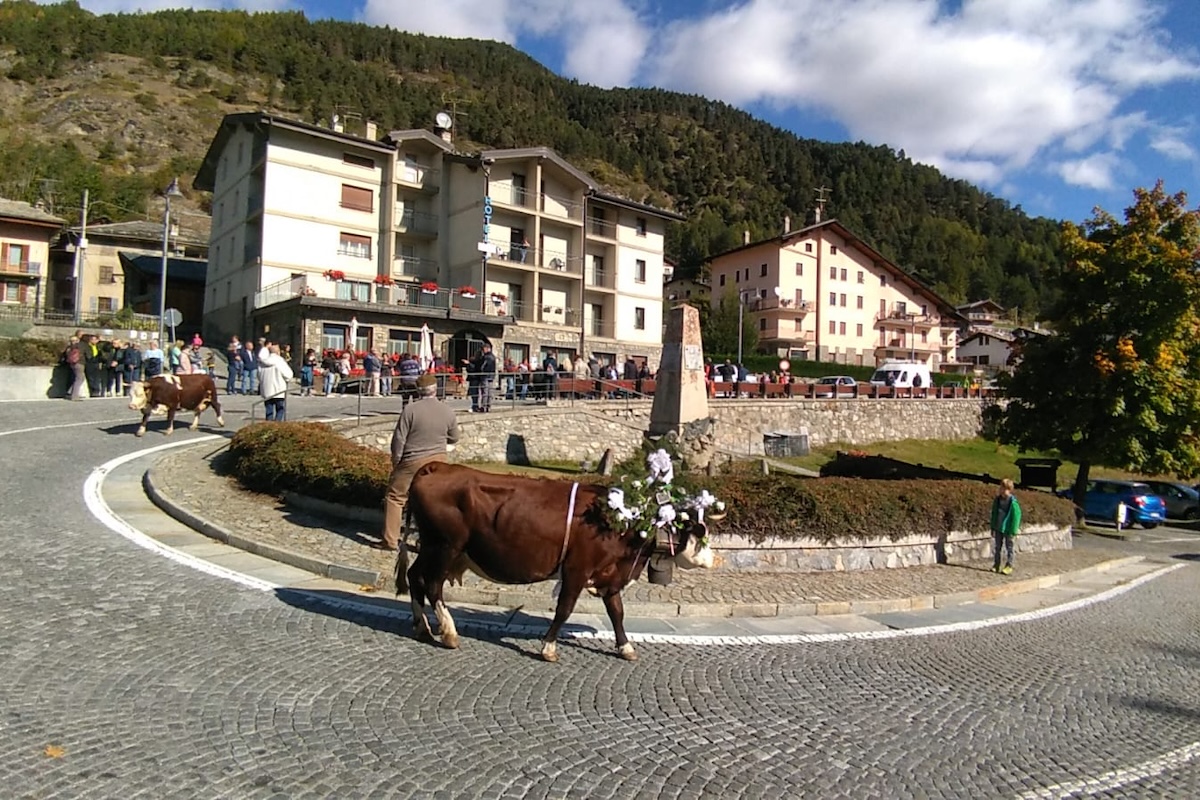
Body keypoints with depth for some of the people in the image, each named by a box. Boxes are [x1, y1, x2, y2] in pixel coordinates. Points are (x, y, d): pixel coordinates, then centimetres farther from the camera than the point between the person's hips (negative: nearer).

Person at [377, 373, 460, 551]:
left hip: (412, 461, -3)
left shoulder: (411, 409, -13)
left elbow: (399, 438, -11)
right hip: (437, 461, 3)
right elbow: (454, 438, 10)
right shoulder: (448, 411, -3)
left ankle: (390, 540, 13)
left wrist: (396, 460, 3)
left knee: (395, 497, 11)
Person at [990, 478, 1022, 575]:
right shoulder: (997, 499, 3)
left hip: (1008, 530, -6)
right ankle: (995, 565, 17)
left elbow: (1017, 516, -12)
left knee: (1008, 548, 5)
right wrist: (993, 527, 13)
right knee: (996, 547, 9)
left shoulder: (1013, 502, -15)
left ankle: (1008, 567, 13)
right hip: (998, 529, 6)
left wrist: (1013, 531, -12)